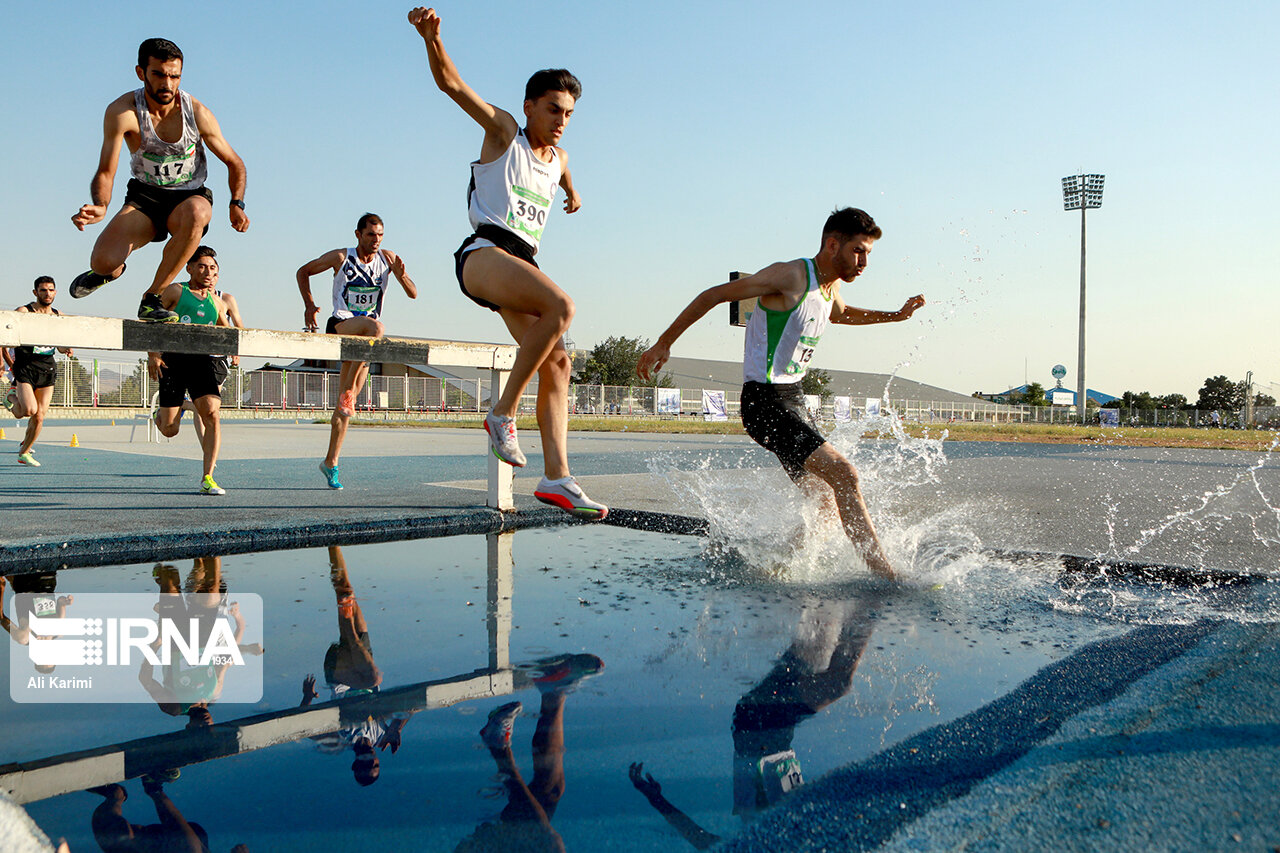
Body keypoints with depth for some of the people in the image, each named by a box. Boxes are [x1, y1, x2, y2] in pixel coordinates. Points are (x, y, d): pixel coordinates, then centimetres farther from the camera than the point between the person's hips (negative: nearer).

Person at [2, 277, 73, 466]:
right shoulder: (23, 312, -5)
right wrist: (9, 362, -12)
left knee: (39, 416, 2)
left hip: (48, 369, 4)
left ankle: (24, 453, 20)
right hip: (25, 367, -4)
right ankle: (12, 397, 15)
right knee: (29, 410, -20)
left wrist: (65, 349, -3)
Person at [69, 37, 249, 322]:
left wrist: (237, 205, -17)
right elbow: (105, 172, -17)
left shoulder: (197, 113, -11)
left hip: (190, 196, 0)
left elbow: (235, 163, 0)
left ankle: (152, 299, -26)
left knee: (196, 212, -41)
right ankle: (111, 269, 23)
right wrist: (100, 206, -40)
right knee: (103, 262, -23)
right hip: (144, 197, 0)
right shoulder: (122, 111, -15)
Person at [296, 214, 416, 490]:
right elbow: (303, 272, 12)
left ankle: (331, 461, 10)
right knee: (376, 327, -36)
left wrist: (401, 276, -19)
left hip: (364, 338, 3)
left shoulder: (388, 258, 4)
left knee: (347, 402, 1)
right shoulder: (341, 257, -1)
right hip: (340, 326, -3)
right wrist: (309, 306, 0)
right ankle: (347, 391, -30)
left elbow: (413, 294, 2)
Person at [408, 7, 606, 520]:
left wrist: (573, 194, 71)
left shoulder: (559, 158, 23)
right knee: (561, 306, -31)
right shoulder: (503, 132, 6)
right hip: (484, 254, -7)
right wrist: (431, 37, -24)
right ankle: (502, 414, -21)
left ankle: (557, 477, -11)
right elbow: (451, 83, -6)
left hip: (522, 264, 7)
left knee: (557, 363, -8)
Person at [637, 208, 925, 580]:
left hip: (793, 400, 10)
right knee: (844, 474, -21)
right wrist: (664, 343, -8)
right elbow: (714, 295, -10)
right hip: (765, 402, -10)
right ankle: (884, 574, -17)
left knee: (828, 508, 10)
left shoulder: (832, 285, 12)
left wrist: (897, 315, 27)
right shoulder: (790, 276, -14)